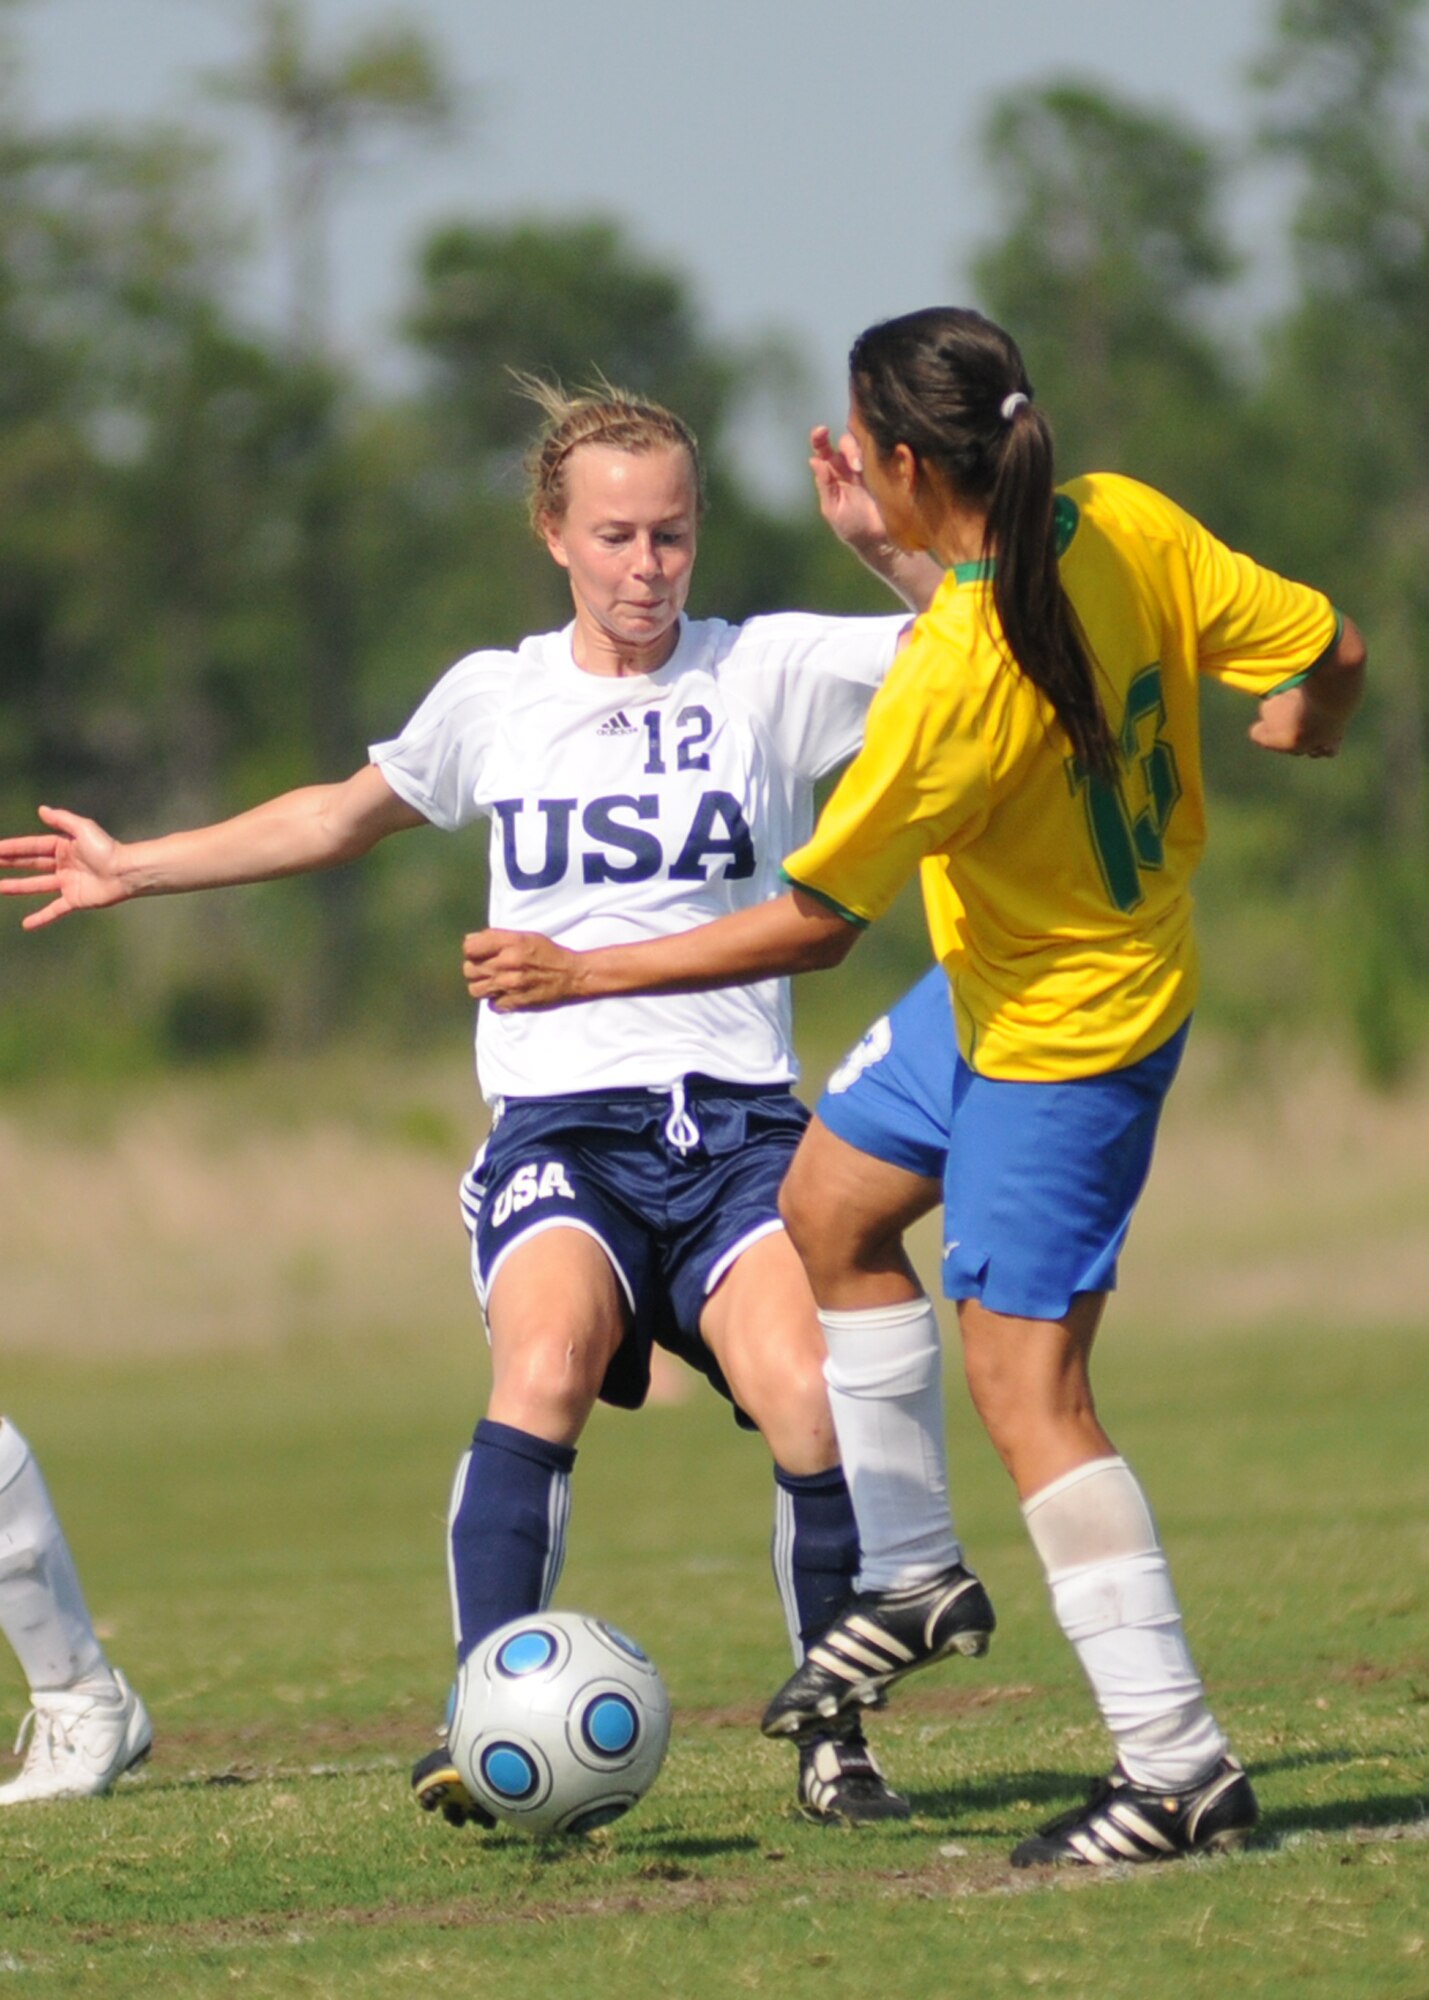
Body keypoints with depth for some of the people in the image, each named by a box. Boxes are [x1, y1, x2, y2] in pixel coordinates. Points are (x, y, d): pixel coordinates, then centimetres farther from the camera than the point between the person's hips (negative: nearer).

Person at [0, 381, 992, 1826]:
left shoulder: (770, 672, 4)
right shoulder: (493, 699, 12)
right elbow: (348, 813, 30)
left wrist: (883, 548, -18)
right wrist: (132, 870, 35)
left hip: (734, 1116, -1)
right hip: (558, 1120, 1)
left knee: (811, 1395, -22)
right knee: (545, 1363, -29)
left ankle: (834, 1735, -2)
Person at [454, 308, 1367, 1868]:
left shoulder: (952, 679, -32)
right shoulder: (1125, 528, -11)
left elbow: (814, 922, -25)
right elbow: (1328, 648, -2)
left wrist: (581, 976, -17)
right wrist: (1303, 731, 23)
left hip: (1060, 1036, -10)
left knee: (1024, 1388, -6)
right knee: (829, 1199, 23)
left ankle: (1179, 1769, -4)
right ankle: (907, 1580, 33)